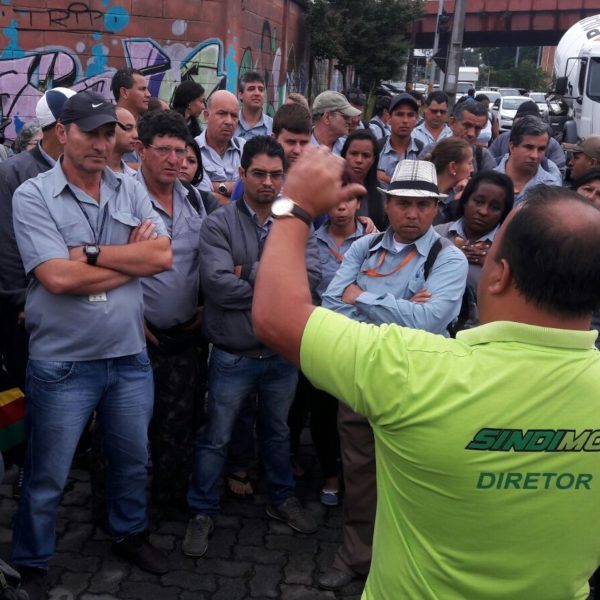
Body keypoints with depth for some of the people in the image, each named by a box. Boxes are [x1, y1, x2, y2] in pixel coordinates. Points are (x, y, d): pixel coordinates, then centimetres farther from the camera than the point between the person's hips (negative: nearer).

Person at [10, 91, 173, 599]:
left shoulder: (131, 191, 3)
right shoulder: (32, 196, -9)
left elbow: (162, 256, -9)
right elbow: (58, 277, -21)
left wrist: (91, 253, -16)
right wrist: (131, 258, -12)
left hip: (130, 356, 4)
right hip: (62, 363, -4)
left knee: (133, 459, 22)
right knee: (47, 477, 11)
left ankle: (130, 534, 45)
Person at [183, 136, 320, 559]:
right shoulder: (219, 224, -11)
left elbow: (312, 274, -16)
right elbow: (217, 283, -25)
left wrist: (252, 273, -21)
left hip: (283, 353, 4)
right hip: (233, 357, -3)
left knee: (278, 432, 23)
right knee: (216, 438, 11)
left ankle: (282, 499, 43)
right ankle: (203, 513, 28)